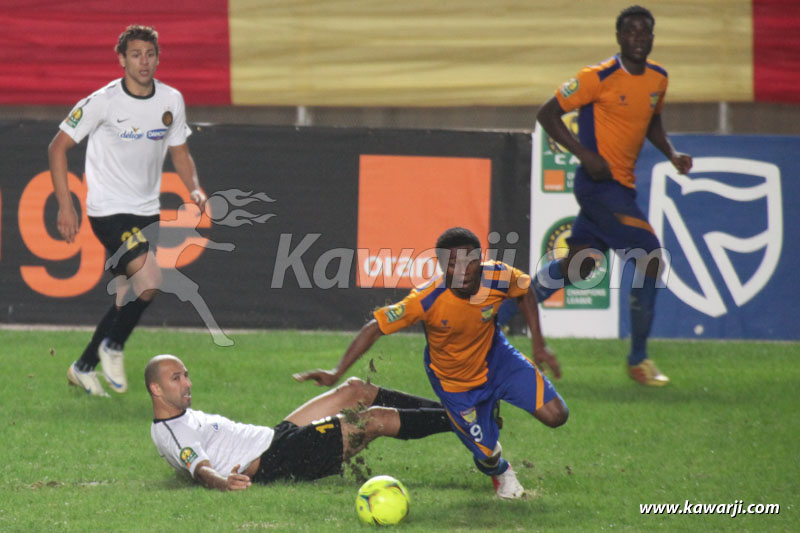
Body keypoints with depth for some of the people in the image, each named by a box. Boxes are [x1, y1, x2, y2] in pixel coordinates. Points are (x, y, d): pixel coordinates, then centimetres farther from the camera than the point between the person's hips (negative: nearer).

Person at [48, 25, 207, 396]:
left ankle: (84, 367, 27)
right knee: (149, 283, -22)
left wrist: (194, 188, -3)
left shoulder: (171, 101, 2)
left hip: (146, 211, 6)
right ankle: (113, 347, 3)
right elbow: (58, 147, -8)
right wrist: (65, 206, -13)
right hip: (108, 210, -6)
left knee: (128, 298, 9)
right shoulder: (102, 102, -14)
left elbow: (179, 152, 16)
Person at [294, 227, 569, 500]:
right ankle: (500, 472, 41)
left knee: (555, 415, -7)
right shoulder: (428, 300, -35)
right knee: (487, 454, -2)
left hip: (495, 358, 3)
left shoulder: (499, 277, -27)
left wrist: (538, 344, -4)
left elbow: (525, 291, -2)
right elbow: (374, 328, -30)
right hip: (454, 382, -3)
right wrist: (337, 373, -35)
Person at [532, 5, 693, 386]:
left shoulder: (658, 79, 8)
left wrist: (671, 154, 7)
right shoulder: (599, 77, -15)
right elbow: (547, 114, -12)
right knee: (652, 258, -12)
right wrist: (585, 155, -20)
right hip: (599, 182, -8)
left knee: (578, 265, 15)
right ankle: (638, 361, -3)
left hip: (622, 186, 8)